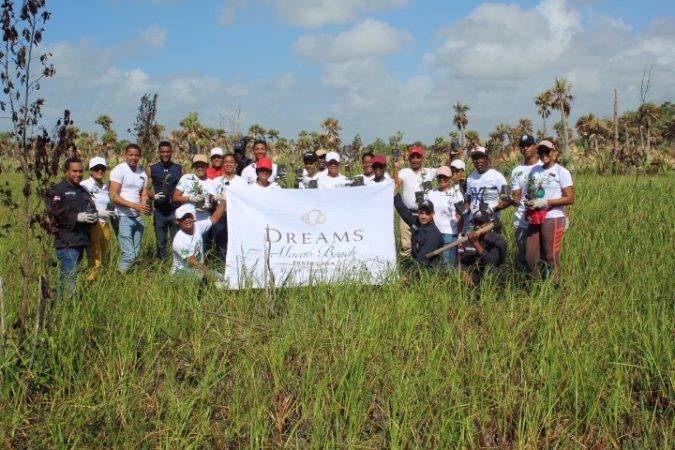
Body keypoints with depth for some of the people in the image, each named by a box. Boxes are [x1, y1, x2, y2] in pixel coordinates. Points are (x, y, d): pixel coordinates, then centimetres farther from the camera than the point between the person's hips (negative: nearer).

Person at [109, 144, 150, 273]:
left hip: (137, 217, 7)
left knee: (135, 254, 8)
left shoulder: (142, 173, 13)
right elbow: (114, 196, -14)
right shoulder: (119, 170, -8)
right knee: (129, 254, -12)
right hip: (123, 218, -7)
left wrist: (146, 206, -9)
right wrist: (135, 205, -23)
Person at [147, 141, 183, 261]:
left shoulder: (179, 169, 6)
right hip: (159, 211, 1)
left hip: (176, 210, -1)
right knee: (161, 243, 8)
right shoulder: (152, 169, 6)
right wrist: (154, 196, -16)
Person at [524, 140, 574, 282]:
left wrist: (545, 202, -15)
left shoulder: (561, 172, -3)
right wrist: (528, 201, 1)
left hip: (553, 218, -6)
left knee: (551, 257, -3)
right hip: (534, 219, 6)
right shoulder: (535, 170, 14)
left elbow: (570, 198, -9)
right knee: (531, 257, 3)